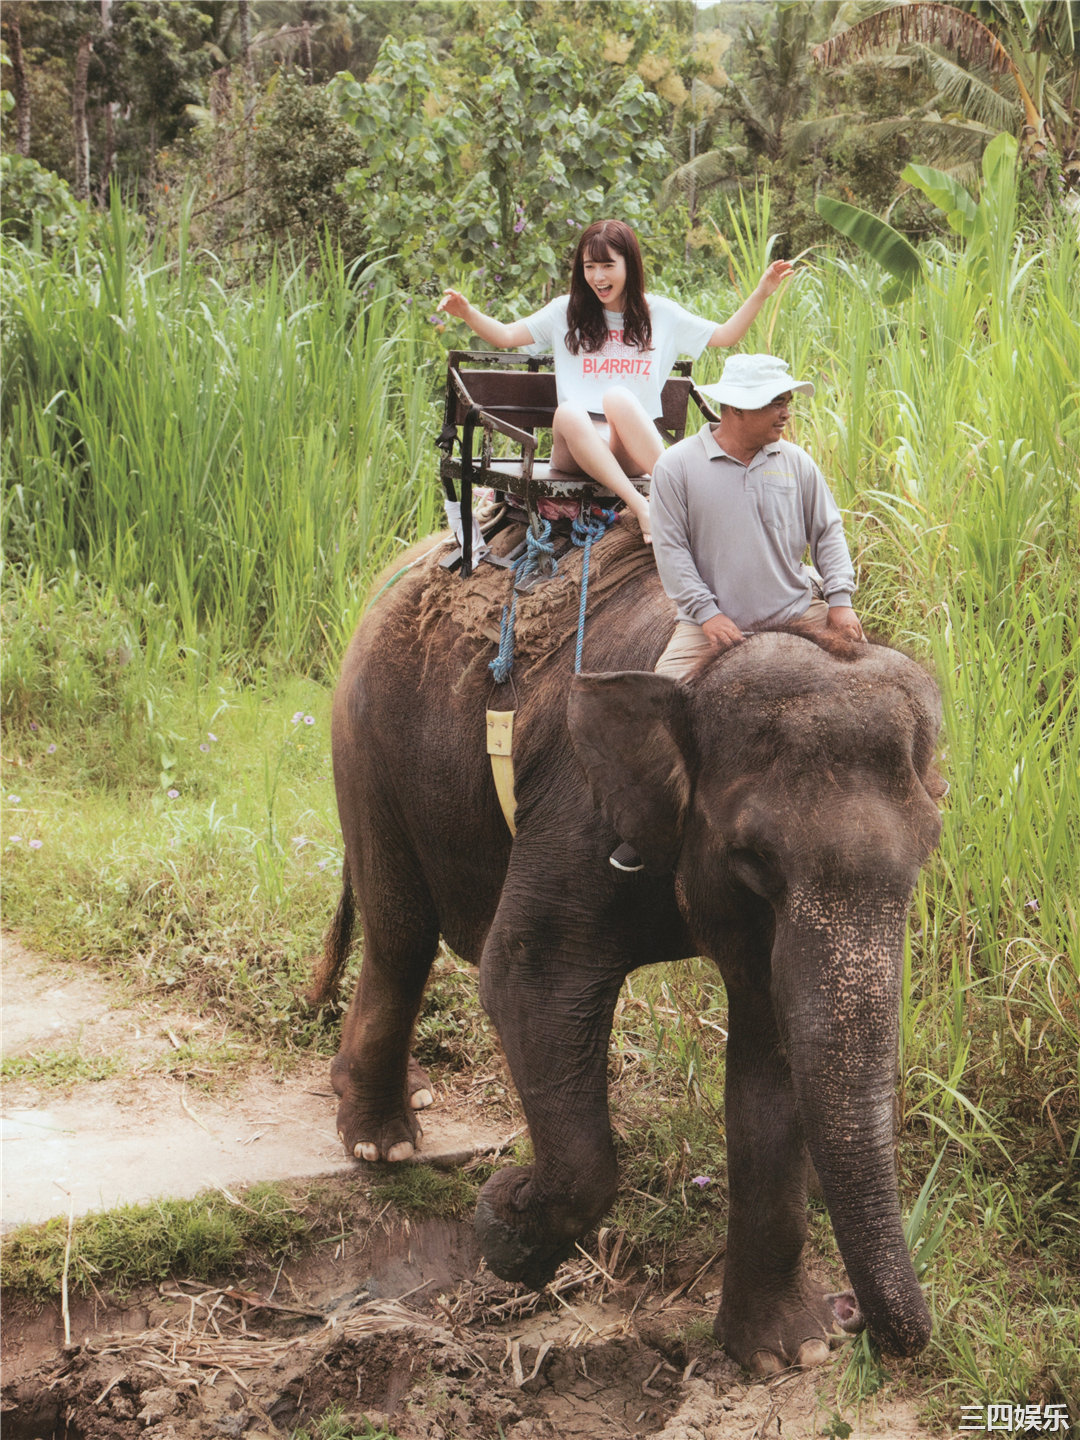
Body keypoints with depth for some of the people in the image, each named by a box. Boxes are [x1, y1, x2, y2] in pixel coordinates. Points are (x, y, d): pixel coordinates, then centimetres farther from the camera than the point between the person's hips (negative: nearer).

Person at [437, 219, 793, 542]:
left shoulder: (659, 314, 15)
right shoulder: (567, 312, 15)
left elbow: (726, 335, 18)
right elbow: (506, 336, 13)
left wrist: (761, 293, 6)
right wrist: (468, 313, -5)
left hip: (635, 448, -1)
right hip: (578, 447, 1)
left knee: (618, 396, -35)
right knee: (569, 412, -36)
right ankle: (641, 506, -44)